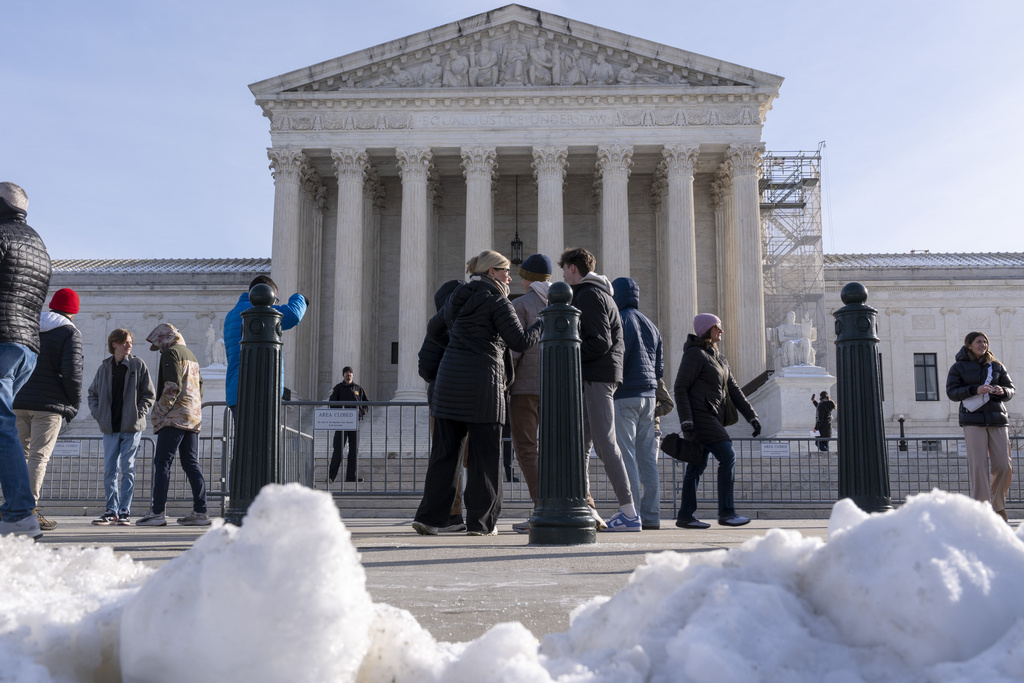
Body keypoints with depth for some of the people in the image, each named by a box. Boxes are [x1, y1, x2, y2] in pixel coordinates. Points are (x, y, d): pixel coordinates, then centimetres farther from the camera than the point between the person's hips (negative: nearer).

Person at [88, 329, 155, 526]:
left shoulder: (138, 365, 1)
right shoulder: (104, 367, 9)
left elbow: (149, 395, 2)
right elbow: (93, 394, 17)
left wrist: (138, 414, -8)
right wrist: (98, 415, 3)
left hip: (132, 428, -3)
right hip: (110, 428, 3)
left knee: (128, 470, -1)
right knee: (109, 471, 3)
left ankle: (125, 511, 5)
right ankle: (112, 511, 11)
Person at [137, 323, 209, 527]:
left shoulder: (171, 353, -5)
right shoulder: (191, 355, 22)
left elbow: (172, 386, -16)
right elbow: (199, 386, 22)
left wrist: (160, 412, -11)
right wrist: (195, 409, 18)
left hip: (175, 418, -8)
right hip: (193, 418, 8)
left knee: (162, 462, -7)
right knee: (191, 464, 6)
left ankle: (157, 512, -10)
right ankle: (200, 512, 2)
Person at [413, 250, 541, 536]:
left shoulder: (457, 299, 17)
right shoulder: (497, 301, -3)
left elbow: (433, 328, 31)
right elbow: (519, 341, -9)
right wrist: (543, 324, 8)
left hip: (448, 381, 6)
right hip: (482, 382, -6)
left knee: (444, 451, 8)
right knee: (484, 454, 1)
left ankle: (430, 516, 6)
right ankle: (480, 521, 3)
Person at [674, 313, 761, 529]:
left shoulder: (719, 358, 20)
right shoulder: (695, 354, -7)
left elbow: (733, 389, 19)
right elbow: (680, 387, -12)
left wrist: (751, 416, 12)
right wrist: (685, 421, -21)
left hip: (712, 418, 9)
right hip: (699, 416, -9)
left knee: (697, 465, 6)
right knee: (728, 456, -14)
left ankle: (685, 516, 8)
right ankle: (726, 512, -10)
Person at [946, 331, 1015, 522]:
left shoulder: (996, 366, 14)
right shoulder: (959, 367, 6)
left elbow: (1010, 388, 14)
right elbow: (951, 392, -2)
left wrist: (1002, 391, -9)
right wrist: (975, 390, -16)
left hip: (997, 418, 3)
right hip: (973, 420, -3)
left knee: (1003, 465, -2)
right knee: (978, 465, -10)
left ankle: (998, 507, 16)